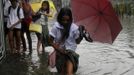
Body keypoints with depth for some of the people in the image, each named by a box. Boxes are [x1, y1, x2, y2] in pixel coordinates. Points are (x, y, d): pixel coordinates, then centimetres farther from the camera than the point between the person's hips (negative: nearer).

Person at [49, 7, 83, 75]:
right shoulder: (56, 27, -8)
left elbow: (77, 41, 0)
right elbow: (51, 41, -2)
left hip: (70, 52, -1)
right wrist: (59, 49, -13)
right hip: (59, 53, 2)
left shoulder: (74, 28, -8)